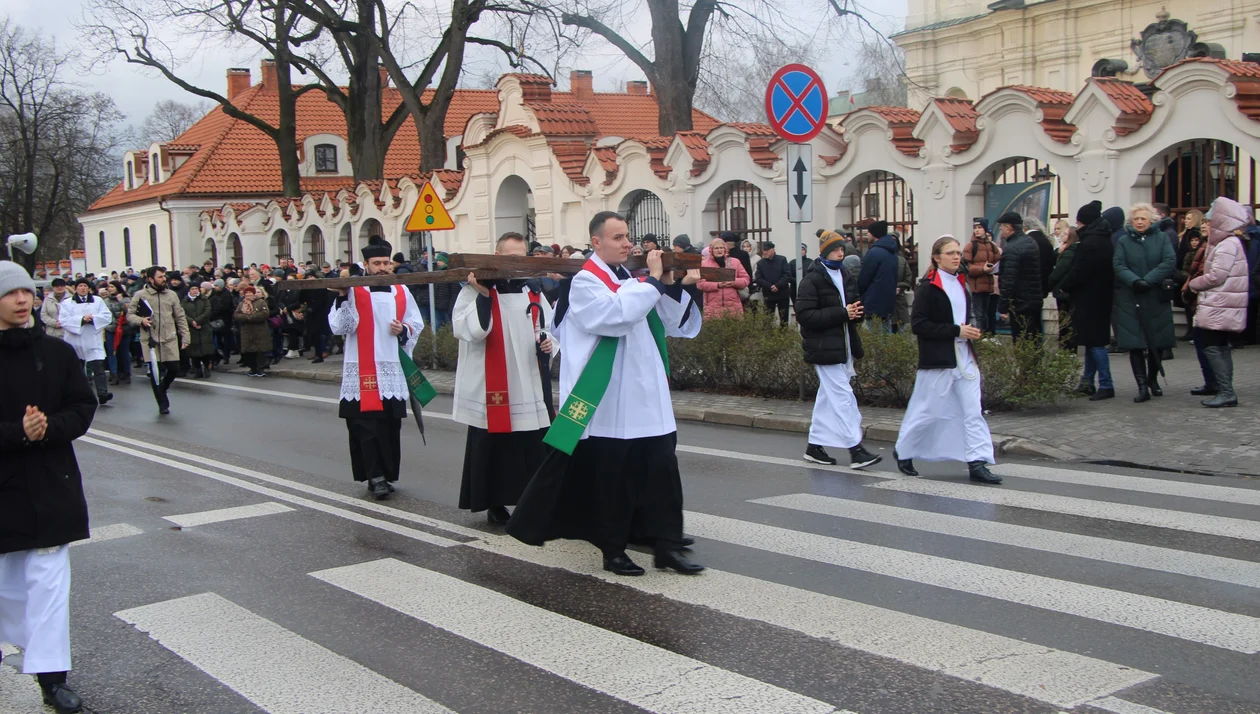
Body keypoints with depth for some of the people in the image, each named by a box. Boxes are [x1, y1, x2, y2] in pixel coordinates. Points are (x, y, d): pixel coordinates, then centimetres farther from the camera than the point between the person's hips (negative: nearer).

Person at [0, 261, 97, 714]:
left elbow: (83, 409, 1)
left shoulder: (56, 352, 1)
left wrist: (46, 428, -16)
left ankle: (50, 673, 6)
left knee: (48, 578, 2)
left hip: (51, 482, 1)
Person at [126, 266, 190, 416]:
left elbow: (180, 317, 10)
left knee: (174, 368, 1)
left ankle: (162, 389, 32)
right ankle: (162, 403, 14)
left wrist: (185, 336, 5)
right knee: (155, 372, 1)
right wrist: (141, 320, -18)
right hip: (150, 340, -2)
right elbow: (129, 315, 2)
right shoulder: (140, 295, -1)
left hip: (169, 339, 3)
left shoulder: (172, 295, 8)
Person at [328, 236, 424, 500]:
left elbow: (417, 324, 16)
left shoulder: (401, 292, 11)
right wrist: (342, 298, -19)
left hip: (392, 372, 3)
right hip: (361, 372, -3)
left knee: (391, 424, 6)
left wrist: (404, 330, -4)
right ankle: (376, 476, -4)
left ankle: (387, 474, 17)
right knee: (366, 424, -7)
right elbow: (339, 327, -8)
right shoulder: (352, 290, 0)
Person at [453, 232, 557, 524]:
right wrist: (483, 295, -23)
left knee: (533, 449, 7)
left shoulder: (533, 292, 12)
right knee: (494, 449, 5)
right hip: (491, 388, -4)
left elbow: (550, 329, 21)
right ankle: (495, 505, 17)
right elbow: (470, 331, -17)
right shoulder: (475, 290, -3)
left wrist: (550, 343, 0)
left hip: (530, 388, 4)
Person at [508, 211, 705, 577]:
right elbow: (617, 314, -25)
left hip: (647, 399, 7)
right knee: (611, 478, 2)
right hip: (607, 403, -7)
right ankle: (612, 550, 14)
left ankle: (666, 544, 12)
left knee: (662, 469, 4)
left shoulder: (631, 280, 16)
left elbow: (672, 324, 13)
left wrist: (675, 287, -3)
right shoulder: (586, 281, -6)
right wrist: (653, 280, -15)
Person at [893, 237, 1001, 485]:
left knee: (974, 411, -1)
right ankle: (903, 452, 24)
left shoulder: (961, 283, 13)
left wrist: (971, 331, 3)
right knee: (927, 411, 4)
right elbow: (918, 325, -17)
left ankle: (977, 463, -1)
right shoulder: (928, 287, -10)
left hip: (964, 357, 7)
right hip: (937, 359, -7)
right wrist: (956, 331, -20)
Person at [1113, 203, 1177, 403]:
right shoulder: (1123, 241, 6)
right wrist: (1135, 281, -23)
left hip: (1156, 298, 1)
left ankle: (1153, 380, 27)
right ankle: (1142, 386, -4)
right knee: (1135, 344, -6)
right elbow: (1118, 266, -6)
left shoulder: (1161, 239, 6)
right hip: (1130, 299, -1)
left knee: (1156, 342, 7)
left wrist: (1149, 280, -18)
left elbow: (1170, 262, -7)